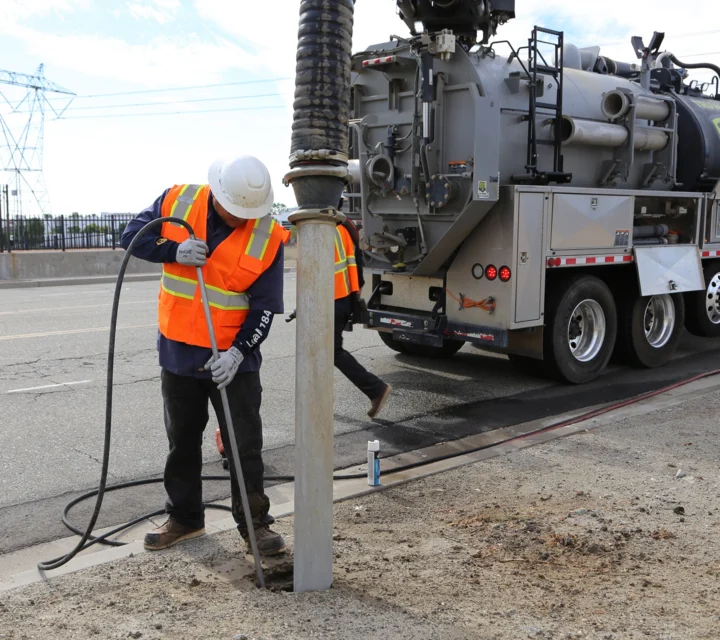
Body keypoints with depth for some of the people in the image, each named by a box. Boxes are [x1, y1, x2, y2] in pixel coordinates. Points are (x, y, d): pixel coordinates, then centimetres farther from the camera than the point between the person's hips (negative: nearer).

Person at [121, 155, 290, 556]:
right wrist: (174, 250, -19)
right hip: (178, 352, 3)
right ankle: (185, 518, 33)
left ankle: (255, 524, 19)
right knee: (182, 442, 16)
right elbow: (133, 237, 0)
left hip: (234, 359, -2)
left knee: (245, 446, 4)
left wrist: (238, 351, -23)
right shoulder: (177, 201, -7)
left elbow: (264, 309, -11)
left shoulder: (268, 236, -13)